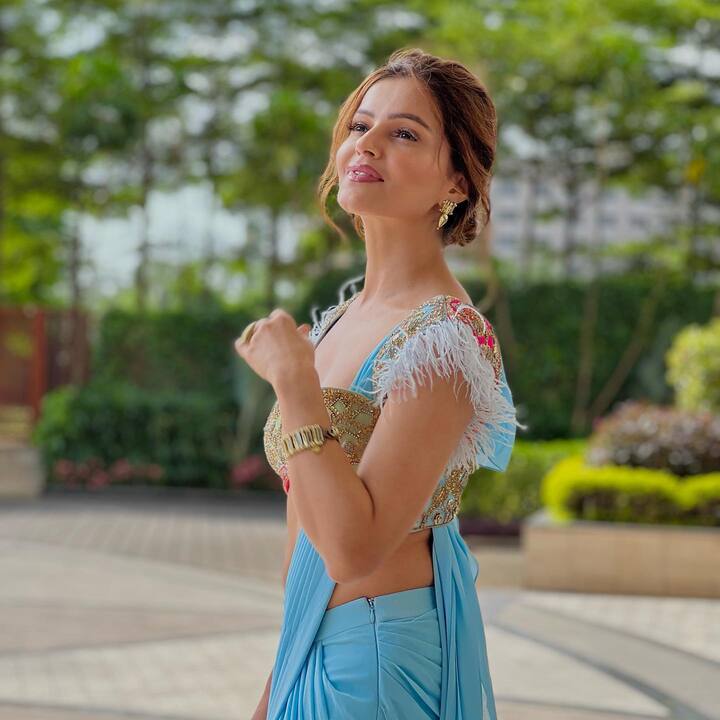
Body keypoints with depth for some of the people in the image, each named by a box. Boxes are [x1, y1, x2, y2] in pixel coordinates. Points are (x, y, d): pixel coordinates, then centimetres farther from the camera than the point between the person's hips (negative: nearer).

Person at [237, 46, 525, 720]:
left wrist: (293, 380, -24)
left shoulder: (445, 338, -19)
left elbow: (354, 547, -28)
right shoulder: (336, 322, 6)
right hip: (316, 647, 7)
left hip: (384, 661, -7)